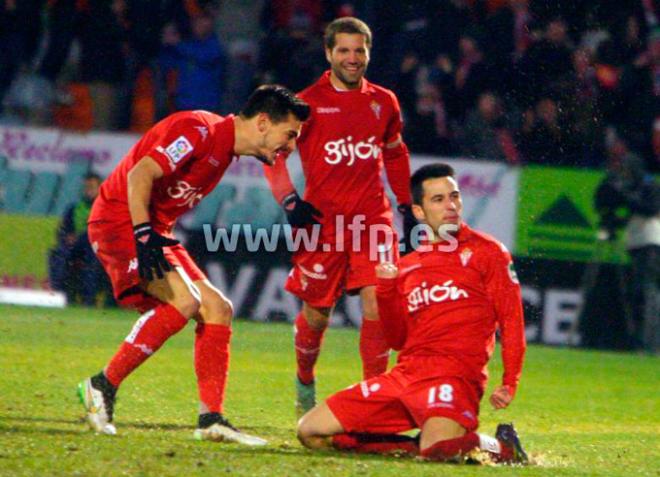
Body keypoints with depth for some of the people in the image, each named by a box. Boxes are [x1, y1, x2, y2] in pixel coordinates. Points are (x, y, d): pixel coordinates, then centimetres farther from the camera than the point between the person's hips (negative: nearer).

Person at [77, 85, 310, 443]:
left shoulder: (225, 149, 13)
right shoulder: (199, 130, -16)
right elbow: (140, 174, -24)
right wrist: (143, 236, -29)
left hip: (154, 231, 10)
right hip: (119, 221, -10)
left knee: (217, 309, 2)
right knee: (184, 301, -25)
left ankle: (211, 419, 0)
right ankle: (103, 386, -15)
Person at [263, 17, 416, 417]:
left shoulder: (384, 102, 11)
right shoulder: (309, 103, -2)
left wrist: (406, 204, 21)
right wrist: (290, 201, -8)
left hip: (373, 216, 2)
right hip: (323, 218, -2)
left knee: (378, 302, -13)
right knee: (317, 312, 4)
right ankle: (305, 382, 31)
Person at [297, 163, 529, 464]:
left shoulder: (487, 252, 6)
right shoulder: (407, 267, 19)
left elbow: (512, 320, 0)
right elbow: (397, 340, 18)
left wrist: (509, 384, -11)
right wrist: (385, 288, 2)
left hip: (455, 373, -6)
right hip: (405, 372, 6)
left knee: (440, 449, -37)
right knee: (310, 432, 0)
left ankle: (499, 445, -4)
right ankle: (417, 446, 5)